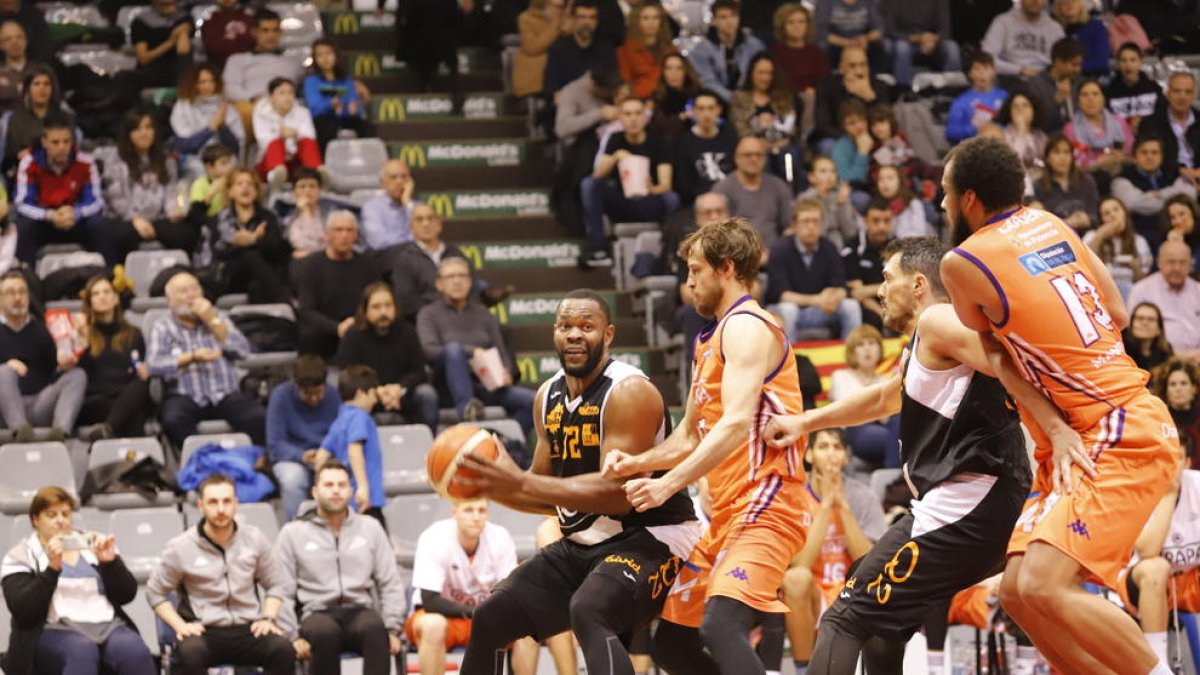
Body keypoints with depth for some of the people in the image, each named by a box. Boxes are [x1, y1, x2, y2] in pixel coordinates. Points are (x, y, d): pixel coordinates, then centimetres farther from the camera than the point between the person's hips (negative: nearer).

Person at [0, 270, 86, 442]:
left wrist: (63, 364, -8)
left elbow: (53, 370, 16)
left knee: (78, 375, -20)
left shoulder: (40, 328, 21)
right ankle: (20, 429, -53)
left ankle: (60, 429, -47)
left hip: (41, 405, 3)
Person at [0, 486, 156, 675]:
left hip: (107, 626, 3)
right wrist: (52, 568, -16)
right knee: (82, 651, -38)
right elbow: (23, 610, -6)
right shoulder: (20, 557, 10)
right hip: (54, 631, -3)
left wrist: (110, 561, -6)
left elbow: (127, 595, 12)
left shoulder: (92, 545, 19)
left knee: (135, 651, -31)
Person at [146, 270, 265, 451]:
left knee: (257, 418, -29)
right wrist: (192, 357, -14)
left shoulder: (217, 318, 19)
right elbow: (154, 365, -6)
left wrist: (213, 321, -1)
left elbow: (242, 350, 5)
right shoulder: (163, 329, 11)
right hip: (185, 397, -2)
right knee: (173, 420, -36)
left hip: (226, 395, 2)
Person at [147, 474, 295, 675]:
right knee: (191, 652, -38)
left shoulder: (254, 538, 6)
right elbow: (155, 593, 8)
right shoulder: (180, 548, 0)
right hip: (203, 631, -2)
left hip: (248, 629, 2)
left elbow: (275, 585, 15)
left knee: (283, 649, -29)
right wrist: (179, 625, -5)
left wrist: (268, 619, -1)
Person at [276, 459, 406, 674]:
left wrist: (393, 628, 0)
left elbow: (390, 584, 14)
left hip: (360, 611, 1)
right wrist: (293, 635, -8)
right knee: (325, 631, -39)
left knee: (374, 627, -36)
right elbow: (282, 592, 7)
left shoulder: (370, 528, 17)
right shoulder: (292, 533, 12)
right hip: (317, 614, -1)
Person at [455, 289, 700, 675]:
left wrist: (520, 483, -30)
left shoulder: (629, 392, -19)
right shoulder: (548, 396, 6)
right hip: (584, 543, 9)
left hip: (649, 538, -9)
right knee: (489, 620, 8)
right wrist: (489, 488, -4)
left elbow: (616, 494, -27)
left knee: (588, 613, -35)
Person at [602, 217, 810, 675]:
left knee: (720, 627, -30)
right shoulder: (713, 339, 23)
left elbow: (736, 424, -22)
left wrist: (670, 484, -27)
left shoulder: (746, 327, -9)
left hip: (763, 508, -11)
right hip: (726, 516, 11)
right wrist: (638, 463, 9)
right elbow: (691, 435, 27)